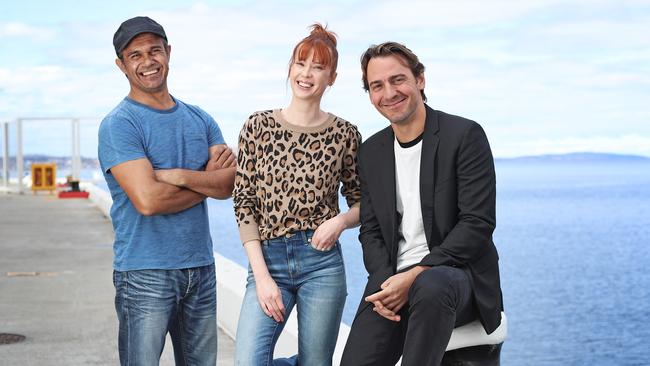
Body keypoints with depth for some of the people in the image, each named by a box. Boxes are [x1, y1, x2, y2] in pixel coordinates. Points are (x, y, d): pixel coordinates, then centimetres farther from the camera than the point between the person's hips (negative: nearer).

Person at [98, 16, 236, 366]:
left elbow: (231, 183, -2)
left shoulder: (199, 119, 11)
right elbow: (148, 200, -21)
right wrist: (208, 179, -6)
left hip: (201, 268, 6)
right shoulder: (118, 124, -9)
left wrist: (179, 175, -18)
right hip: (145, 273, -6)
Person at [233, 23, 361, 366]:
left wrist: (340, 220, -11)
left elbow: (362, 202, 12)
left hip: (322, 263, 0)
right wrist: (261, 275, -7)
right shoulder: (258, 126, 2)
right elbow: (244, 204, 1)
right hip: (268, 261, 0)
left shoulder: (344, 134, 2)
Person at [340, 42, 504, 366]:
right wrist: (385, 281, -7)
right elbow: (370, 230, 14)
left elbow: (478, 224, -12)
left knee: (430, 287, -39)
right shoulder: (371, 152, 12)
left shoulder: (465, 135, -6)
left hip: (457, 271, -4)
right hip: (393, 278, 4)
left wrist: (416, 275, -19)